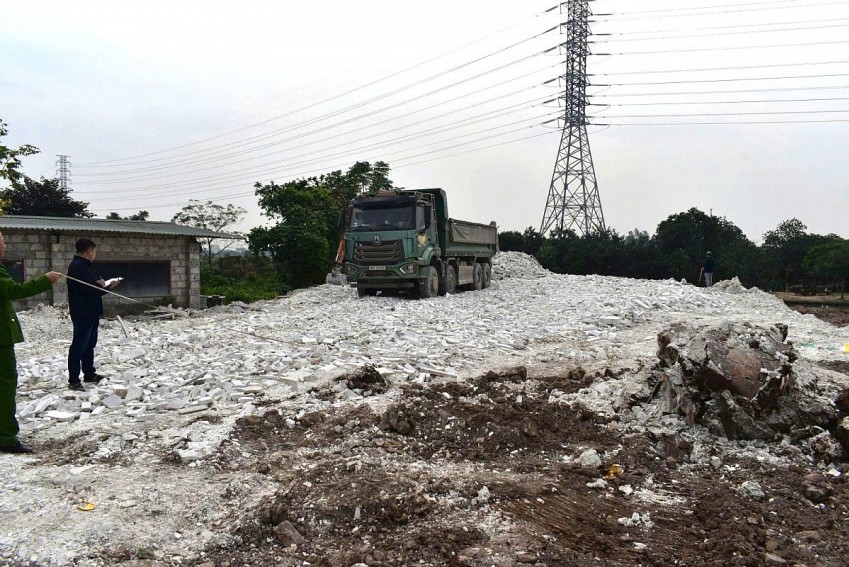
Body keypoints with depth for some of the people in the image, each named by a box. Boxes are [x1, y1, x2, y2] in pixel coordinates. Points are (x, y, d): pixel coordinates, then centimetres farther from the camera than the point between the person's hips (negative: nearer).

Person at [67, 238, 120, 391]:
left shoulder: (83, 266, 17)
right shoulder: (78, 266, -16)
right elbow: (87, 288, -25)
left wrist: (107, 286, 8)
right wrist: (101, 285, -7)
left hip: (90, 313, 11)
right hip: (83, 314, -11)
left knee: (89, 344, 18)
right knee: (79, 346, -7)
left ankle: (89, 374, 29)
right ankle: (73, 380, -3)